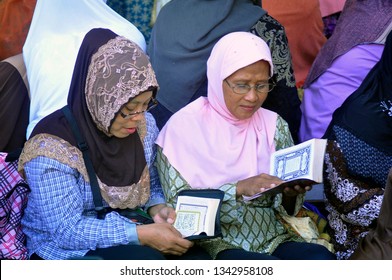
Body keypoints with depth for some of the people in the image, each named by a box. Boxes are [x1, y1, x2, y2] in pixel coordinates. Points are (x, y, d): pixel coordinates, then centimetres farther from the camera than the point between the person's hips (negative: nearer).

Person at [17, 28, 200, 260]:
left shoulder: (145, 126, -2)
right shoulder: (52, 147, -22)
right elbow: (68, 231, -23)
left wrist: (157, 207, -10)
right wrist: (142, 234, -28)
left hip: (128, 237, 6)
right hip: (63, 248, -6)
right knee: (147, 259, -33)